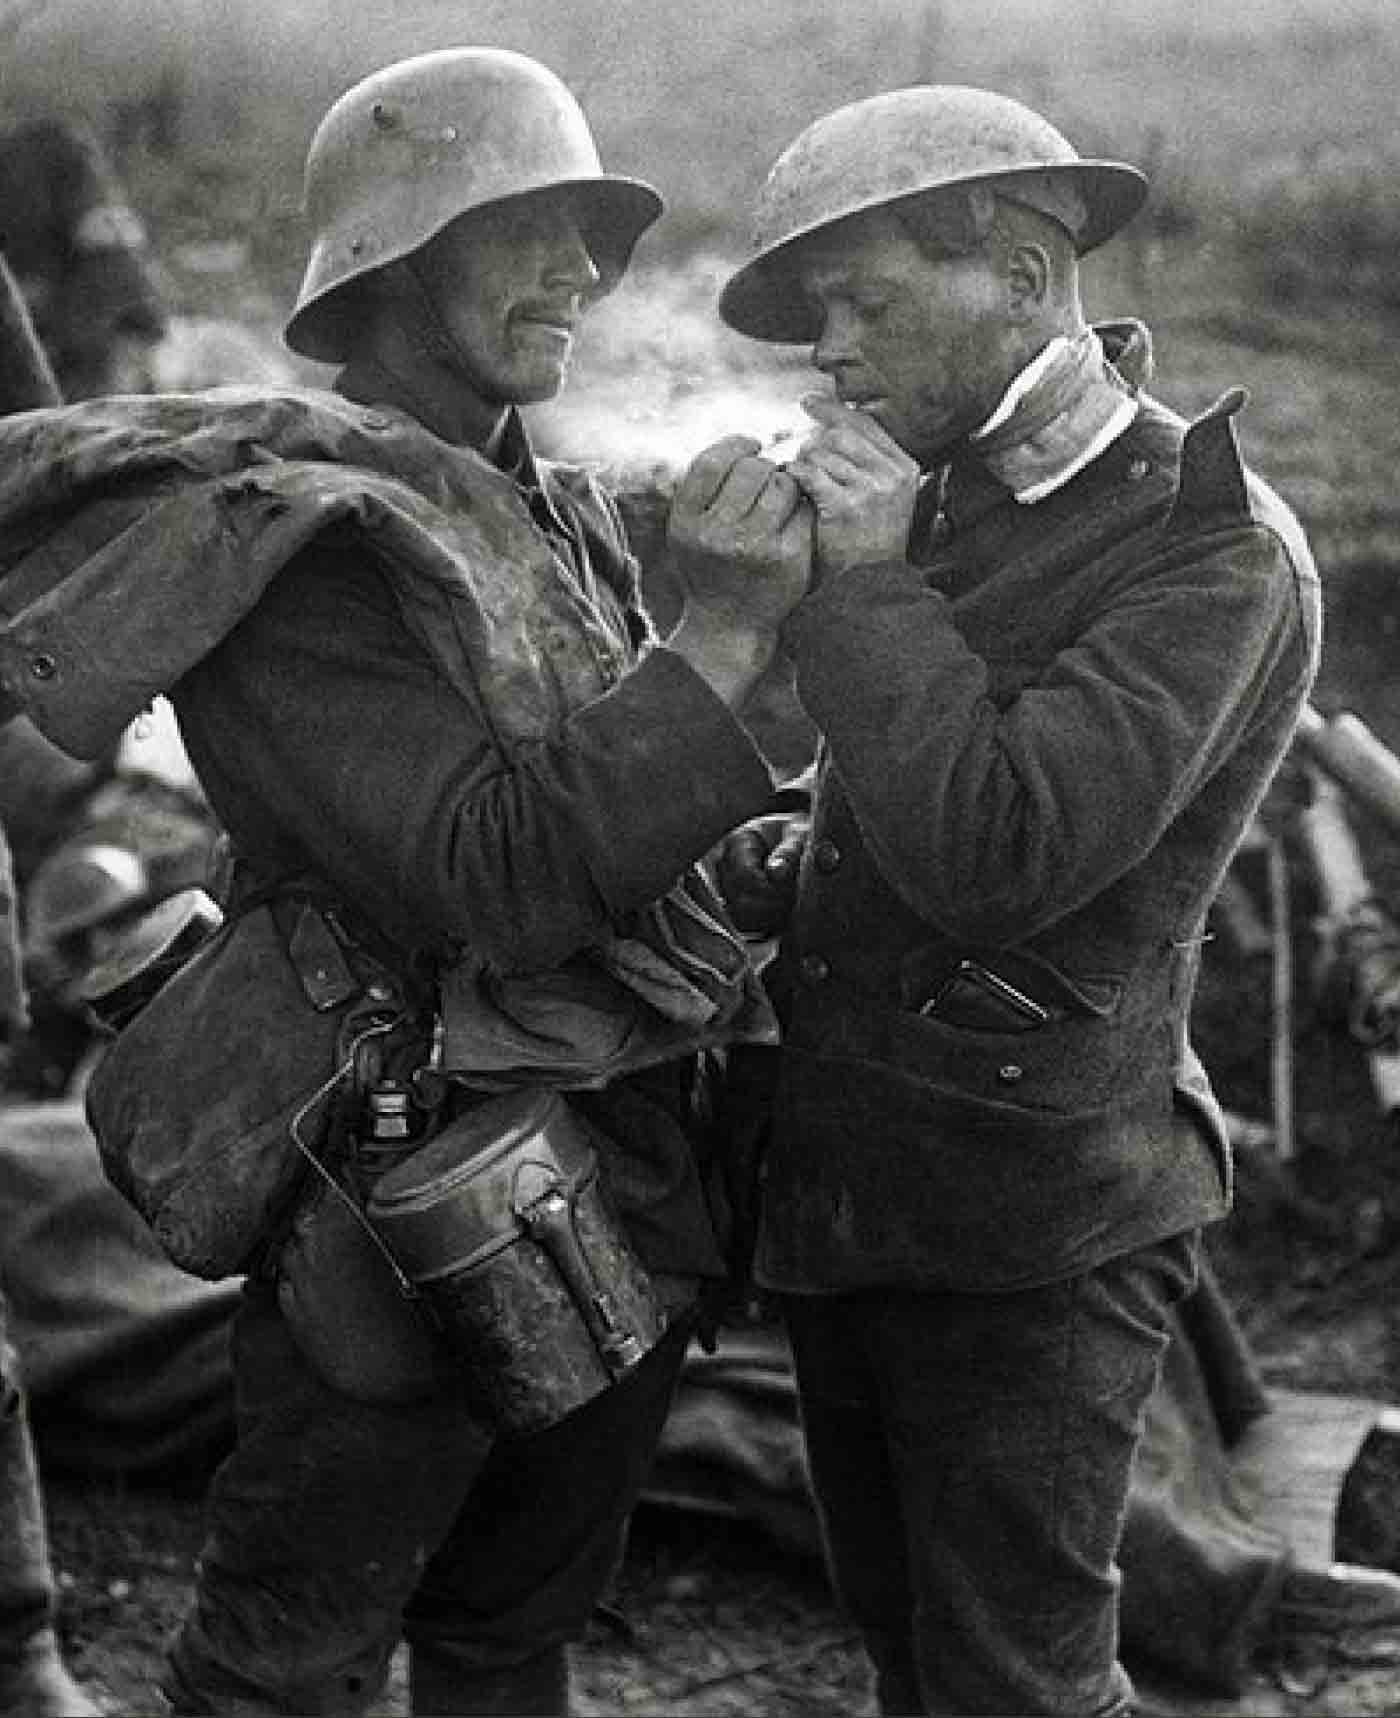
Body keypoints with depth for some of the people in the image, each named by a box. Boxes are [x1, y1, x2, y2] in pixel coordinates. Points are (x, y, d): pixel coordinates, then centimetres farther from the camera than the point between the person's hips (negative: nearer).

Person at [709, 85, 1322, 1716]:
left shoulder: (1216, 550, -14)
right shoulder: (952, 498, 9)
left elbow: (995, 856, -25)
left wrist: (863, 577, -16)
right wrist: (772, 873, 4)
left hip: (1025, 1227, -8)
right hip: (841, 1194, 8)